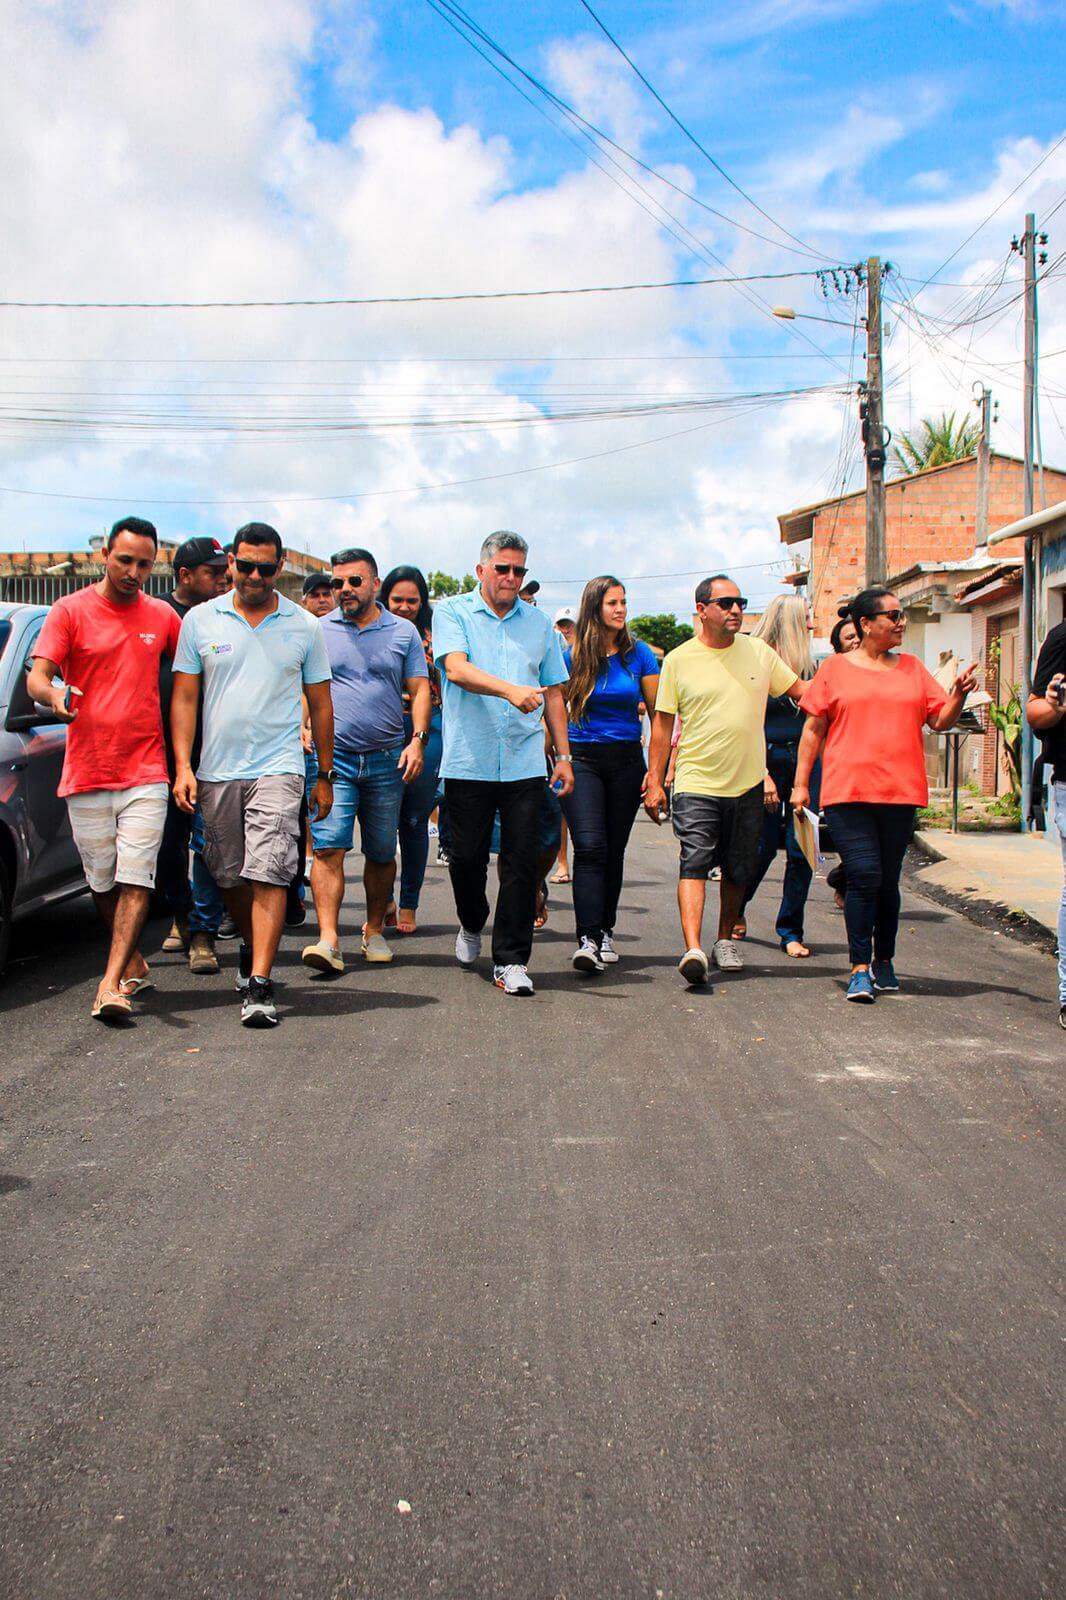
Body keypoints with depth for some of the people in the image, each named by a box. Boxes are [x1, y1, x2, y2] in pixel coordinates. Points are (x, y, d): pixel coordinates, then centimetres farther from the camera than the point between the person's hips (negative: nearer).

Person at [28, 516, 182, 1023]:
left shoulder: (163, 617, 8)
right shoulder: (70, 611, 2)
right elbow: (36, 676, -5)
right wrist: (54, 693, -29)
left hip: (145, 771, 0)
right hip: (85, 772, 0)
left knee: (135, 878, -11)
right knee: (102, 881, 8)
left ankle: (112, 984, -12)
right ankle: (133, 966, 27)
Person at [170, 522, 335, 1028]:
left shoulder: (304, 626, 6)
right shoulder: (200, 621, 6)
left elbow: (320, 704, 11)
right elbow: (184, 698, 6)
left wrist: (326, 776, 10)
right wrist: (183, 767, -3)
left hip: (278, 768, -2)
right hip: (215, 771, 2)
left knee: (267, 874, -13)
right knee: (229, 876, 11)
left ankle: (259, 986, -14)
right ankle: (251, 946, 38)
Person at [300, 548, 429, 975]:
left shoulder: (403, 632, 7)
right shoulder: (319, 631, 8)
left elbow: (419, 691, 6)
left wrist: (418, 740, -8)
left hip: (387, 759, 1)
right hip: (332, 756, -1)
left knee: (382, 854, 9)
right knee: (328, 847, -13)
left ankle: (374, 931, 26)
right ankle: (328, 939, -16)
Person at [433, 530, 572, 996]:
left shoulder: (539, 624, 14)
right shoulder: (452, 612, 3)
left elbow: (553, 693, 18)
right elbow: (457, 669, -15)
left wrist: (562, 755, 12)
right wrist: (511, 690, -30)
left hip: (525, 765, 2)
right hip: (468, 761, -2)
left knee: (522, 862, -2)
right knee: (466, 857, 5)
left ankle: (511, 961, 6)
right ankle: (472, 924, 35)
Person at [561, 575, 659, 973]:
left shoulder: (639, 654, 3)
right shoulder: (573, 656, -1)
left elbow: (658, 714, 6)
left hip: (626, 760, 2)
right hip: (582, 759, -2)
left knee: (614, 850, 9)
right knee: (590, 847, -15)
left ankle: (605, 931, 22)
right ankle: (588, 940, -19)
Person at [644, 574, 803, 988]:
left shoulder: (759, 652, 6)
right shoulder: (679, 660, -1)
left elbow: (801, 691, 14)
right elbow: (663, 723, 2)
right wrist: (654, 781, 0)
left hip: (748, 783, 3)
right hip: (697, 783, -3)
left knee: (738, 870, 12)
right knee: (695, 862, -16)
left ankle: (725, 939, 29)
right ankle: (693, 949, -25)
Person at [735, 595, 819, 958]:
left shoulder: (808, 664, 11)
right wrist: (763, 775, -13)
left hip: (805, 761, 4)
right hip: (768, 760, -4)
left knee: (801, 848, 0)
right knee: (763, 846, 3)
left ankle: (790, 930, 11)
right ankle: (736, 909, 30)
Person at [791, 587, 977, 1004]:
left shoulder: (912, 669, 14)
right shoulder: (835, 669, 5)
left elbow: (941, 720, 11)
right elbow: (813, 729, 6)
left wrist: (959, 695, -8)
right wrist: (801, 784, 2)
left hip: (901, 792, 3)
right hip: (847, 791, -3)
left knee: (888, 880, 9)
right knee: (864, 876, -12)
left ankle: (883, 961, 24)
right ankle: (860, 968, -6)